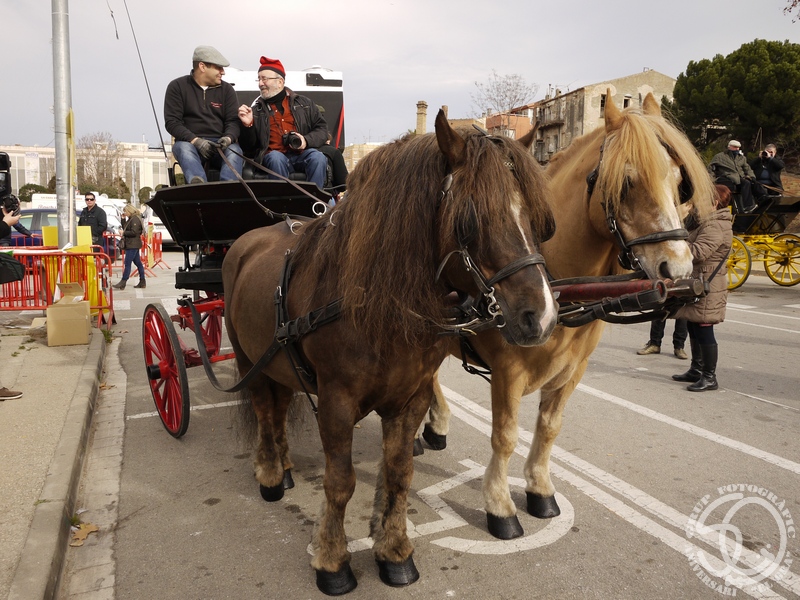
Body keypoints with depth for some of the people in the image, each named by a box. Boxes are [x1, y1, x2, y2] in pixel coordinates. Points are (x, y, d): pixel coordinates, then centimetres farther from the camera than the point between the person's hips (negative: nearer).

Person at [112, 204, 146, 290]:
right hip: (132, 245, 10)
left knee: (127, 264, -9)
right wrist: (123, 219, 10)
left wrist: (124, 233, -11)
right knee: (138, 263, 11)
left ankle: (122, 283, -8)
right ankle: (142, 282, 14)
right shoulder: (130, 219, 17)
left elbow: (134, 232, -21)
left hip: (133, 245, -10)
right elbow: (125, 228, 19)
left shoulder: (135, 219, -14)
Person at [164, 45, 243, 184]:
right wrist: (195, 140, -18)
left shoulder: (226, 89, 14)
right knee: (183, 148, -35)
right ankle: (199, 185, -62)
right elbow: (172, 122, -1)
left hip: (220, 144, 1)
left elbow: (233, 120, 7)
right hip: (189, 142, -1)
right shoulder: (177, 86, 7)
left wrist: (228, 138, -18)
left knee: (235, 150, -32)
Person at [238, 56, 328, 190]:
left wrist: (307, 141, -4)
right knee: (276, 158, -36)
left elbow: (322, 128, 16)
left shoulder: (304, 103, 19)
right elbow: (249, 147, 14)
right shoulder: (256, 110, 18)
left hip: (302, 153, 1)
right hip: (274, 155, -1)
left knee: (318, 158, -31)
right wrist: (248, 125, -5)